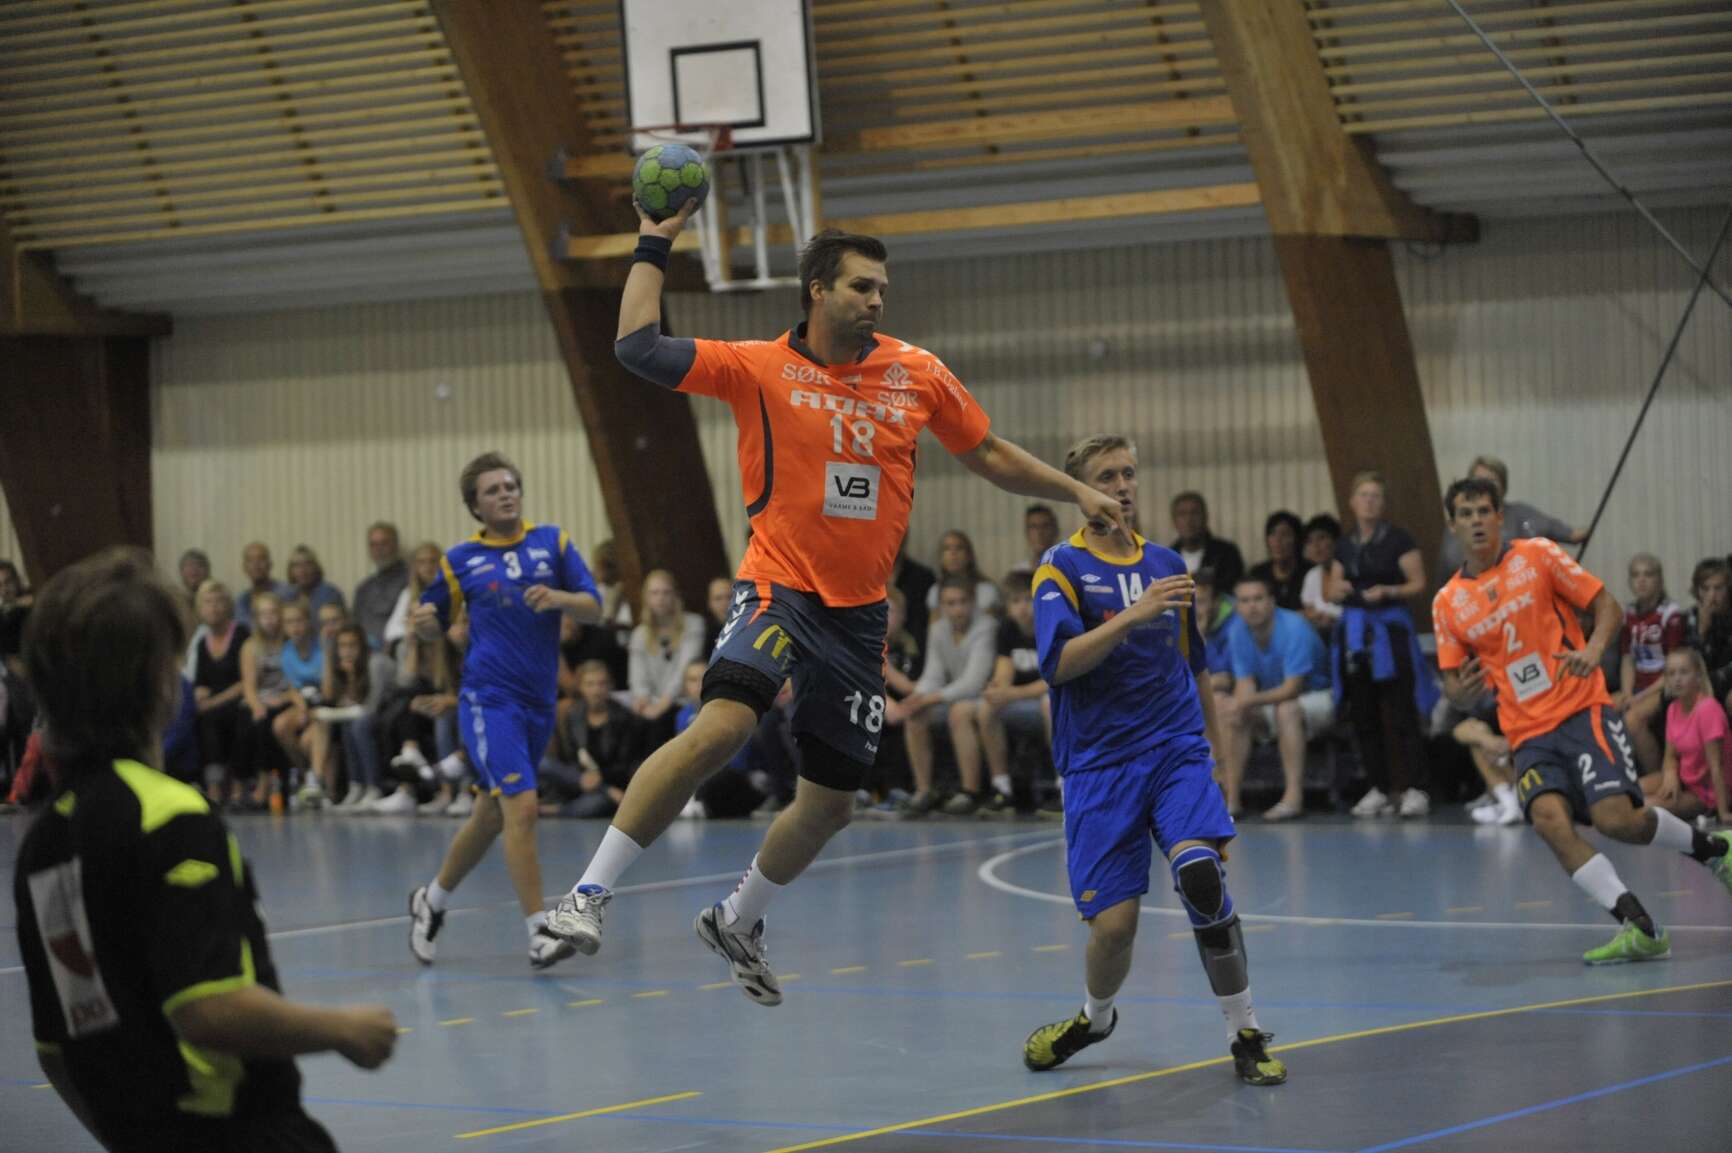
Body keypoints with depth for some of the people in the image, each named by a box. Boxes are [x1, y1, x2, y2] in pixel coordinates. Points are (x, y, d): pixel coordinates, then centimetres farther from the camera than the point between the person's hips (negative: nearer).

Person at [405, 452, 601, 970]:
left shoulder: (553, 541, 6)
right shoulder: (460, 559, 3)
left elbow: (594, 608, 1)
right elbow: (436, 624, 13)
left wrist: (559, 598, -19)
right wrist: (424, 621, -10)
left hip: (540, 702, 4)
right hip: (490, 698, -4)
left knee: (492, 814, 15)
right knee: (521, 806, -18)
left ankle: (432, 900, 37)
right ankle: (538, 931, -17)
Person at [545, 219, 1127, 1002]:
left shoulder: (919, 375, 4)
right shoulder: (760, 369, -5)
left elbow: (987, 454, 18)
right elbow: (639, 348, -13)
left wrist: (1076, 493, 16)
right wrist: (654, 246, -11)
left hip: (860, 612, 5)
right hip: (778, 588, -5)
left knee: (831, 803, 11)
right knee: (720, 726, -31)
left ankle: (737, 923, 37)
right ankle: (589, 894, -26)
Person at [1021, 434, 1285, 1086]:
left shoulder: (1165, 564, 12)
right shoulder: (1062, 568, -1)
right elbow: (1057, 662, -17)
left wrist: (1215, 750, 25)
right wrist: (1132, 614, -25)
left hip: (1178, 750, 2)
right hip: (1099, 763, -2)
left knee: (1200, 873, -24)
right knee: (1114, 921, -9)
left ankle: (1246, 1037, -12)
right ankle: (1095, 1018, 25)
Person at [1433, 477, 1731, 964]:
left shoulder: (1538, 555, 0)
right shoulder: (1447, 603, 8)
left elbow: (1606, 604, 3)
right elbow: (1455, 686, 14)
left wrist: (1593, 648, -17)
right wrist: (1462, 690, -10)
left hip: (1582, 711, -3)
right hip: (1528, 735, 3)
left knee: (1616, 818, -21)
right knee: (1549, 819, -25)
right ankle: (1640, 928, -24)